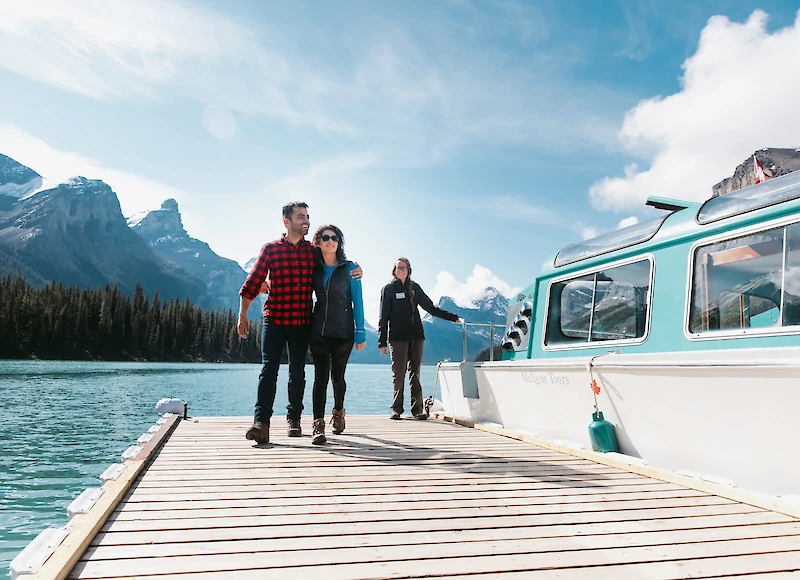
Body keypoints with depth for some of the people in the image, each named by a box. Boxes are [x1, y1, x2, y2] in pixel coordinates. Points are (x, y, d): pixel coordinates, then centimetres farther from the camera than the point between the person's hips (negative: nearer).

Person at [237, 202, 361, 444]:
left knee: (297, 371, 9)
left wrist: (354, 272, -1)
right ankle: (261, 422, -12)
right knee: (269, 368, -10)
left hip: (302, 321, 2)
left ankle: (293, 418, 21)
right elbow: (252, 283, 3)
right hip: (273, 318, -2)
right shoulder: (271, 249, 2)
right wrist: (242, 316, 2)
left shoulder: (314, 250, 8)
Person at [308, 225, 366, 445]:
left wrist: (360, 332, -4)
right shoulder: (314, 268, 7)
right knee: (320, 376, -6)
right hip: (318, 331, 1)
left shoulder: (349, 268, 0)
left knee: (337, 376, 10)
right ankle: (318, 425, -6)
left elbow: (357, 301, -1)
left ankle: (338, 412, 35)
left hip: (343, 331, -1)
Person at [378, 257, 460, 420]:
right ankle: (397, 409, 7)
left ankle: (417, 408, 3)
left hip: (416, 336, 3)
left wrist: (453, 317, 18)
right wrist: (382, 342, -5)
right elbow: (383, 317, 2)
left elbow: (431, 308, 20)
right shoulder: (388, 289, 6)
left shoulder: (414, 287, 15)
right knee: (398, 374, -2)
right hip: (397, 337, -3)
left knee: (415, 373, 2)